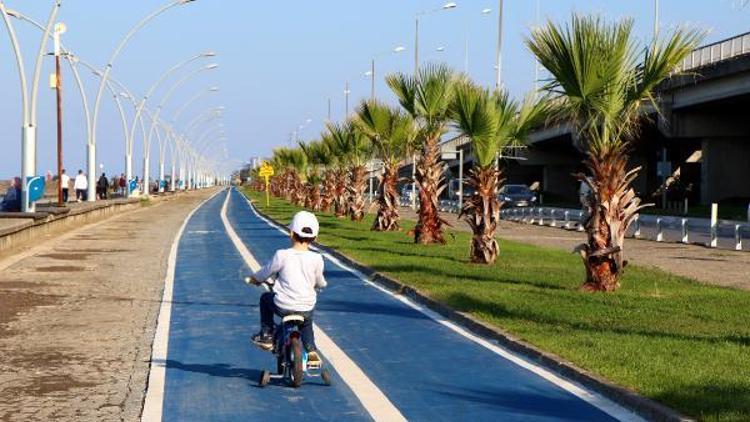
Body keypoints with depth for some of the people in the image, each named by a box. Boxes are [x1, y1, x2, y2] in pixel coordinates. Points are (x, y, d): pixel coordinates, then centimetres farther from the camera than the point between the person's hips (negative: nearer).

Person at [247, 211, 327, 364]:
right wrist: (321, 283, 34)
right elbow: (320, 283, 9)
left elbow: (265, 273, 3)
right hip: (306, 308, 2)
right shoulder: (316, 259, -6)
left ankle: (266, 333, 29)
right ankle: (311, 350, 22)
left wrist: (253, 279, 25)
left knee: (265, 298, 29)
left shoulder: (282, 255, -11)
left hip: (283, 306, -2)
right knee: (306, 323, 36)